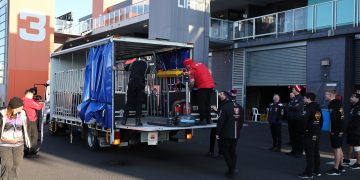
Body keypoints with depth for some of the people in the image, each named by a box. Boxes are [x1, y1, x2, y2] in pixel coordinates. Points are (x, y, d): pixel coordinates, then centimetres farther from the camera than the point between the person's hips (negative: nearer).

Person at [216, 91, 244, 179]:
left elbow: (220, 121, -17)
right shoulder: (239, 107, 8)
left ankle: (231, 170, -3)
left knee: (226, 152, 5)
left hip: (226, 135, -6)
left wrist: (217, 133, -11)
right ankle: (232, 171, 18)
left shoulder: (225, 107, -15)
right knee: (233, 152, 14)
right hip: (236, 134, 6)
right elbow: (241, 121, 12)